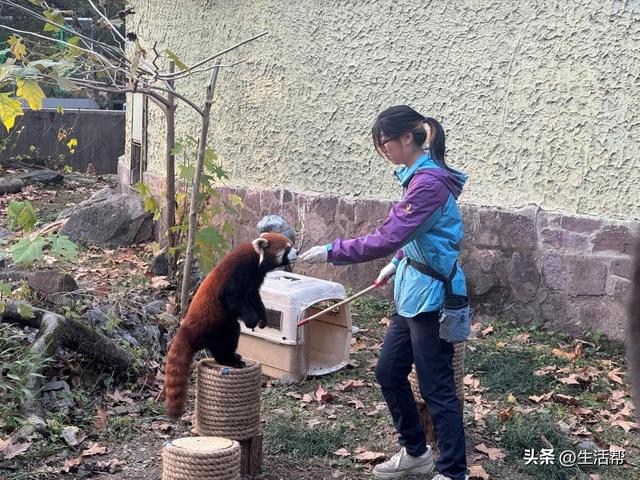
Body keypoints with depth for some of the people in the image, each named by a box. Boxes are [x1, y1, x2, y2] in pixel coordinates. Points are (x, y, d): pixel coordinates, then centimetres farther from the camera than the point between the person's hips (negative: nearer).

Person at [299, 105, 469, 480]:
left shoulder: (429, 183, -22)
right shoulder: (420, 176, 9)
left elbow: (387, 239, -27)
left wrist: (331, 251, -22)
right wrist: (397, 265, 18)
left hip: (431, 298, -10)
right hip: (412, 294, 10)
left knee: (437, 389, 0)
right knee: (389, 372, 17)